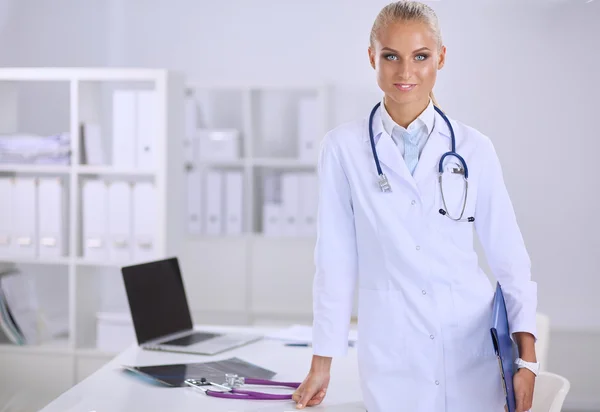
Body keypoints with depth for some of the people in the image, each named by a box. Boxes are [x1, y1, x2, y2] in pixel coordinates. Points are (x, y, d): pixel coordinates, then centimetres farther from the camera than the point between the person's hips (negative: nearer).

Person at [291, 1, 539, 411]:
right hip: (394, 359, -1)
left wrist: (527, 357, -3)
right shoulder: (344, 147, -1)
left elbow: (509, 255, 4)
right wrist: (322, 362, 3)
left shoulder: (474, 148, 1)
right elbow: (336, 259, 2)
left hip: (472, 351, 1)